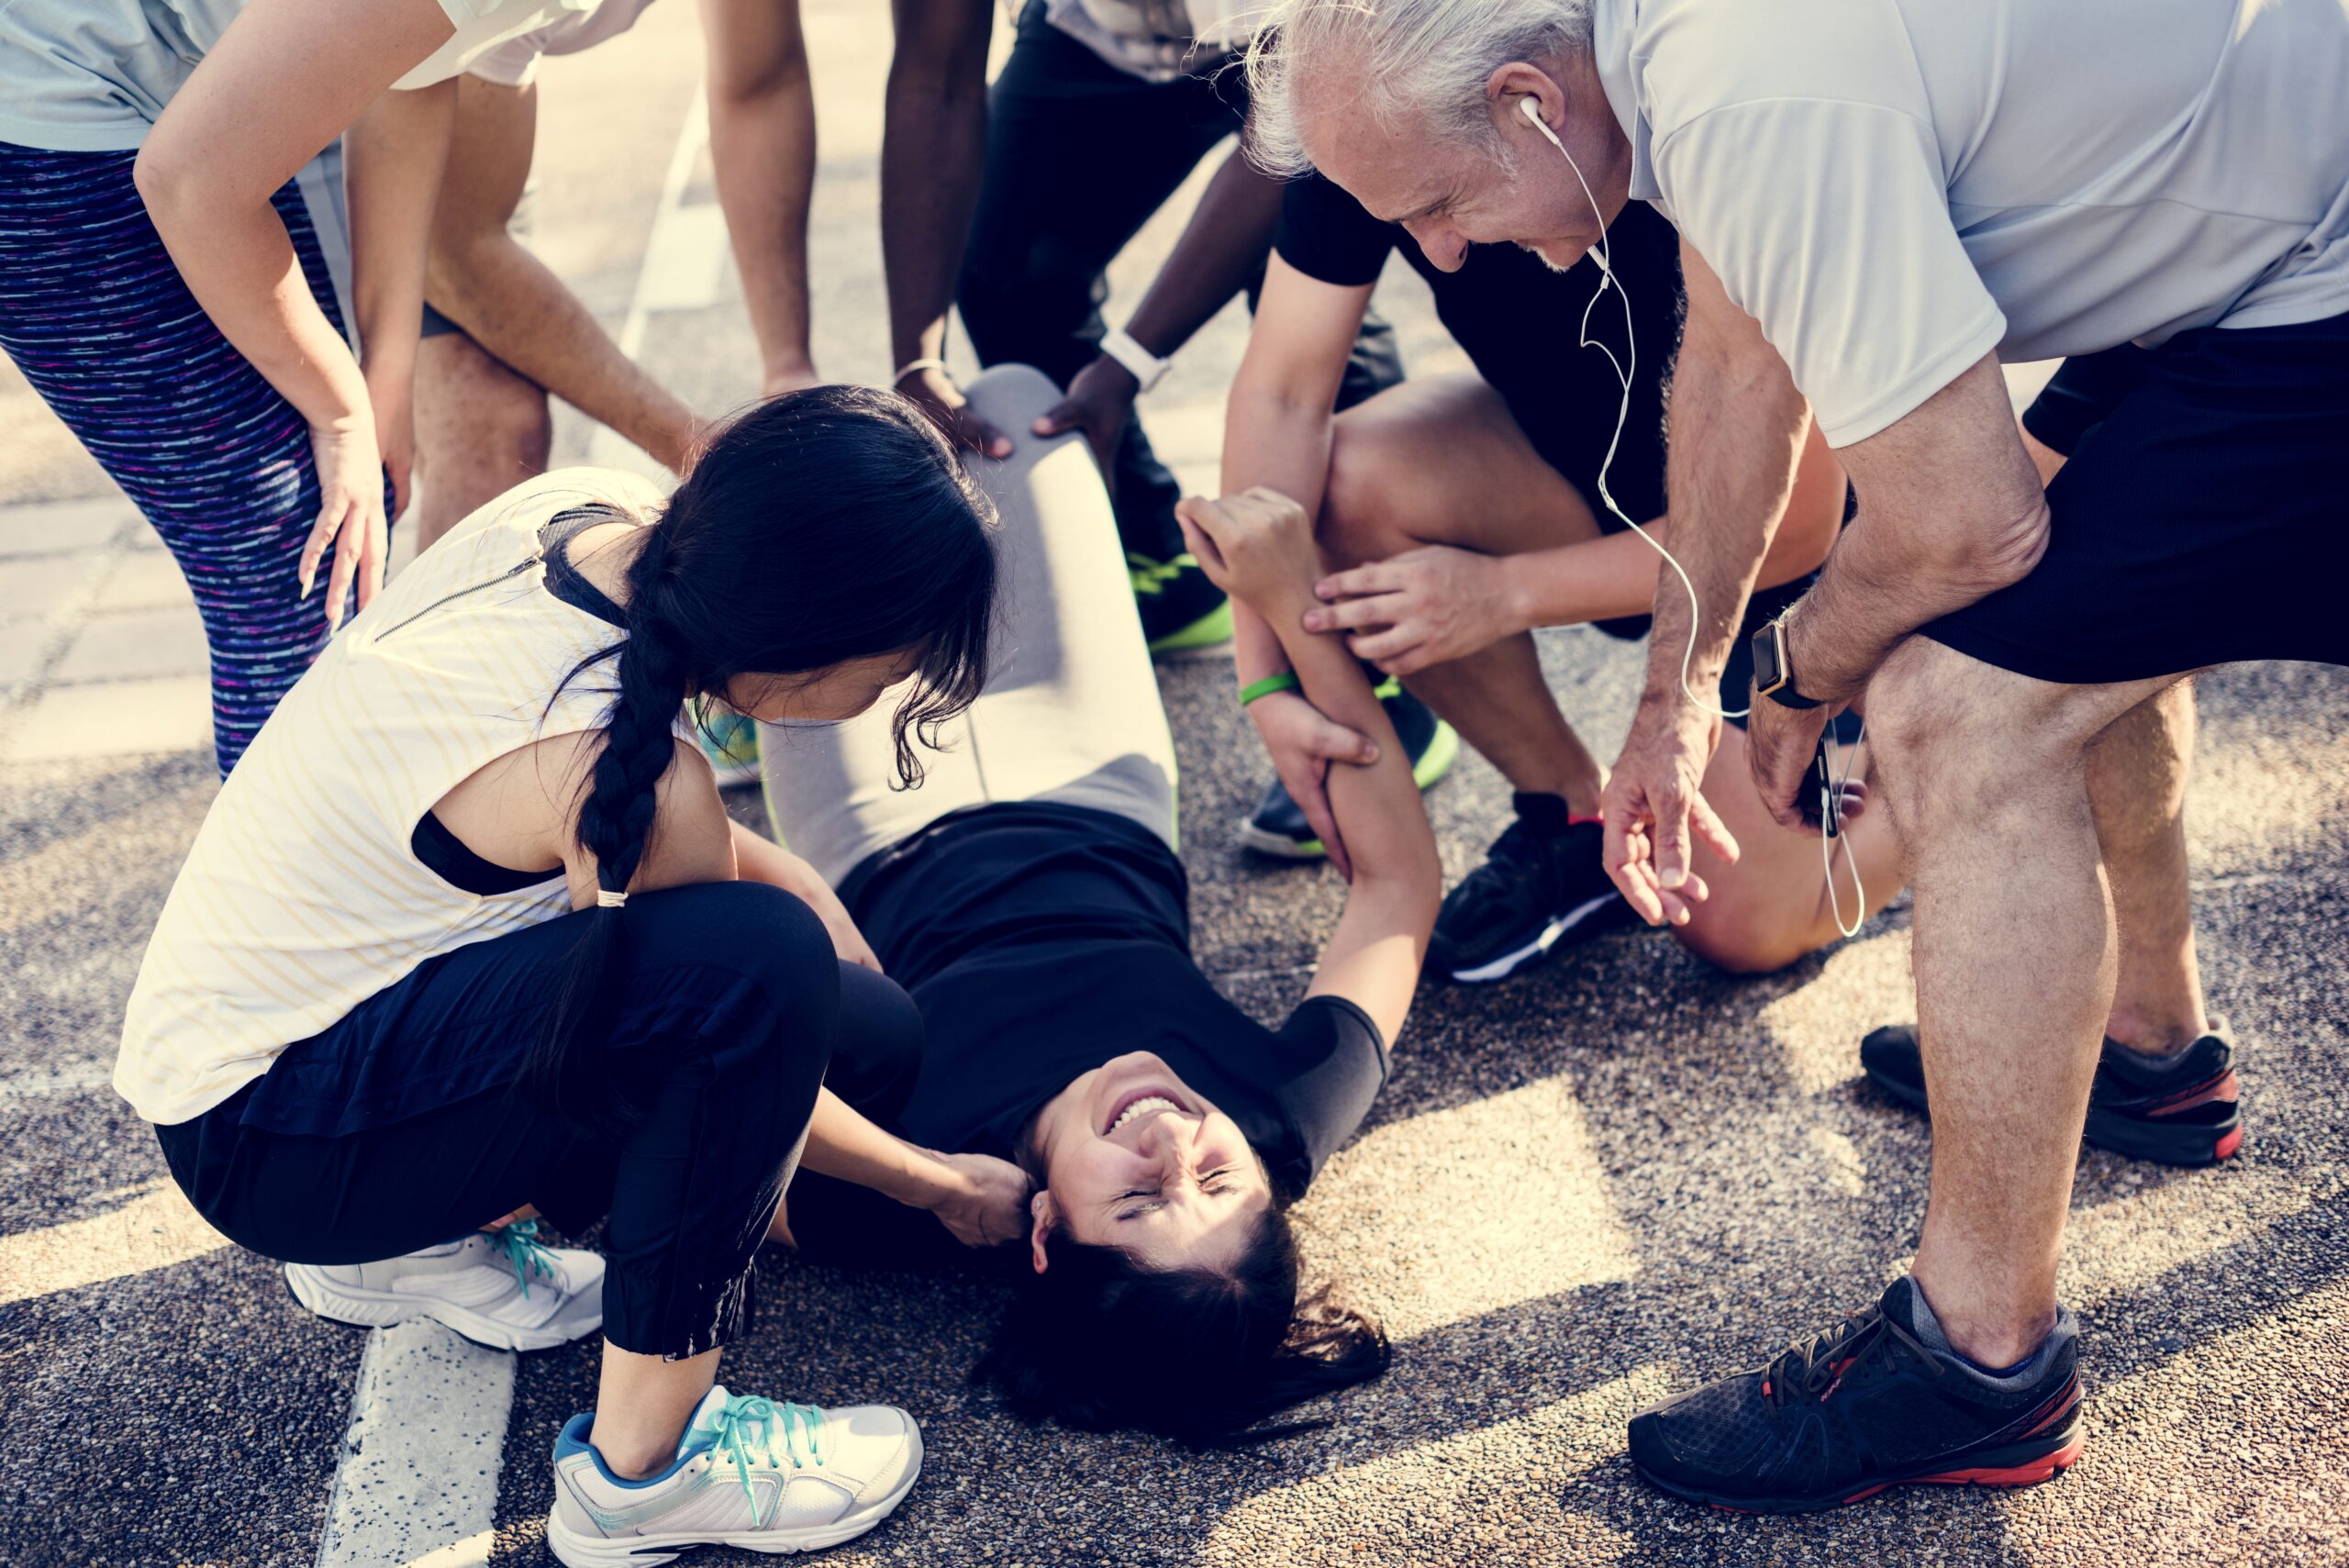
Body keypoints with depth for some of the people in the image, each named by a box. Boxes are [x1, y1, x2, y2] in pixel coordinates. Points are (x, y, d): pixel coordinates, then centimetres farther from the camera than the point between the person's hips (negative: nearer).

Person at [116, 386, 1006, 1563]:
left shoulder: (598, 513, -10)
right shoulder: (610, 767, -32)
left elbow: (709, 845, 6)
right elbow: (732, 1012, -14)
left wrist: (873, 1003, 1)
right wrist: (942, 1184, 1)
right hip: (260, 1143, -9)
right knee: (759, 962, -31)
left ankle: (414, 1243, 14)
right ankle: (640, 1472, -16)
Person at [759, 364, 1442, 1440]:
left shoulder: (900, 1210, -46)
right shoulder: (1287, 1122, -39)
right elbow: (1398, 876, -24)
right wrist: (1298, 602, -26)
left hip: (877, 855, -2)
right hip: (1097, 807, 2)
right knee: (1009, 397, 12)